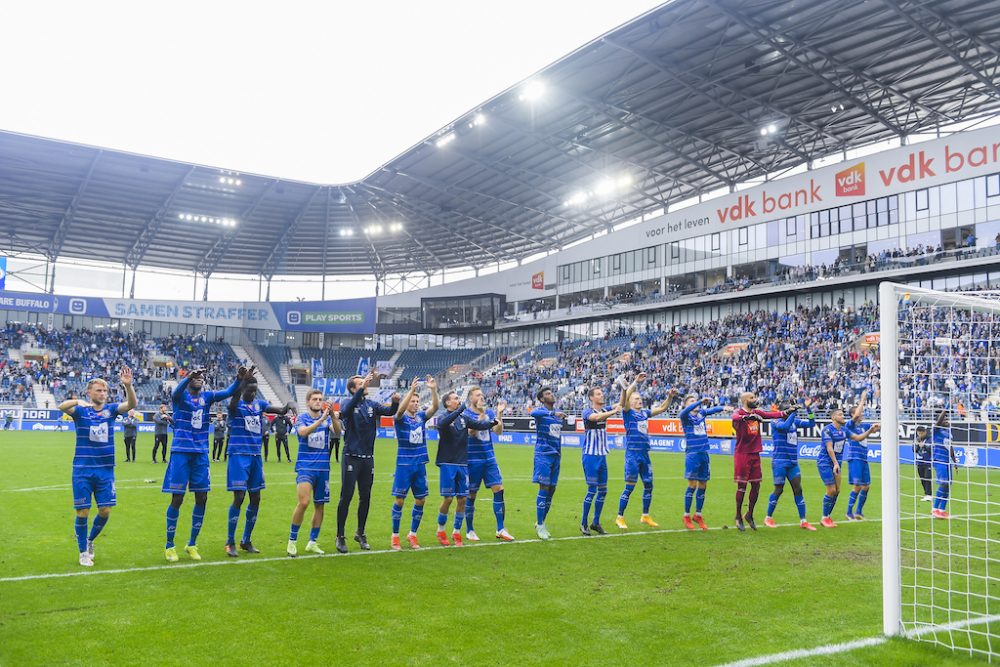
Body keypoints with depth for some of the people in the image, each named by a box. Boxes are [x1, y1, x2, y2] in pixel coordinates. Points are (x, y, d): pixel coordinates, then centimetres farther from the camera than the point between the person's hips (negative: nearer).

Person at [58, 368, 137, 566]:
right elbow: (62, 406, -23)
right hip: (83, 470, -2)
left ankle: (90, 540, 31)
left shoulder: (111, 409, 3)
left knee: (105, 510, 3)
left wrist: (128, 385, -34)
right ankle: (84, 552, 19)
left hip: (105, 470, 2)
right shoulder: (81, 410, -3)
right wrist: (79, 401, -44)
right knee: (83, 512, 1)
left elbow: (131, 404, -14)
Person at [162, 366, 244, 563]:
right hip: (181, 452, -4)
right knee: (177, 498, -3)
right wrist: (189, 376, -46)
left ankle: (192, 544, 19)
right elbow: (177, 391, -27)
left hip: (201, 454, 4)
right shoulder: (180, 396, -3)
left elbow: (228, 392, -7)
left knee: (202, 498, 5)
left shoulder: (207, 396, 7)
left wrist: (239, 378, -27)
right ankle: (169, 546, 12)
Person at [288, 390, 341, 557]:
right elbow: (303, 432, -23)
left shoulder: (327, 418, 6)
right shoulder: (302, 418, -1)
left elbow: (337, 432, -13)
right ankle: (292, 540, -5)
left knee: (320, 506, 7)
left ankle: (312, 542, 21)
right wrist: (321, 419, -34)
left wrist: (333, 416, -31)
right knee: (303, 502, -19)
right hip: (305, 467, -4)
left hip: (323, 468, 4)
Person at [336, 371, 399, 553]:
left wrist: (395, 402, -27)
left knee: (365, 497, 11)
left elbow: (390, 411, -5)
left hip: (368, 458, 5)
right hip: (351, 458, -4)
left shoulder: (372, 405, 7)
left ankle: (360, 533, 25)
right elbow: (345, 411, -30)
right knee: (346, 497, -2)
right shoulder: (349, 405, -6)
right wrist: (362, 388, -39)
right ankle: (340, 537, 7)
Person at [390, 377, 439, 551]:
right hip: (404, 465, -4)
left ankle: (412, 535, 20)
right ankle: (395, 536, 10)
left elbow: (435, 407, -6)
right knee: (399, 500, -1)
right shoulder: (401, 418, -4)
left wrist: (433, 389, -21)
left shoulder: (421, 417, 8)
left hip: (420, 465, 5)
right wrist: (412, 389, -35)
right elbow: (400, 410, -26)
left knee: (420, 500, 6)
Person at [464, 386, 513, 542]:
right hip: (473, 460, -4)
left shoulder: (489, 413, 7)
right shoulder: (466, 414, -7)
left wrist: (499, 414, -13)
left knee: (499, 490, -3)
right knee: (471, 495, 3)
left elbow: (498, 431, -2)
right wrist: (481, 413, -26)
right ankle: (469, 531, 17)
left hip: (489, 459, 4)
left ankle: (500, 530, 4)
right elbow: (472, 432, -22)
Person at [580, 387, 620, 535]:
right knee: (592, 490, -7)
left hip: (602, 456, 6)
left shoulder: (605, 410, 9)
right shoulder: (587, 411, -10)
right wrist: (614, 411, -40)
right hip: (590, 456, -6)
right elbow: (596, 417, -31)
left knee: (603, 490, 8)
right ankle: (584, 523, 5)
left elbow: (620, 404, 0)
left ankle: (596, 523, 19)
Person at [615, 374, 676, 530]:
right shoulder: (628, 412, -5)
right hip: (632, 454, -7)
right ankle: (619, 518, 4)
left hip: (645, 454, 7)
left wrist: (670, 397, 6)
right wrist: (636, 382, -24)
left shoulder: (644, 413, 13)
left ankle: (645, 516, 24)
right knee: (629, 487, -5)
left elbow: (662, 408, 21)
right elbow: (625, 395, -22)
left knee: (648, 485, 11)